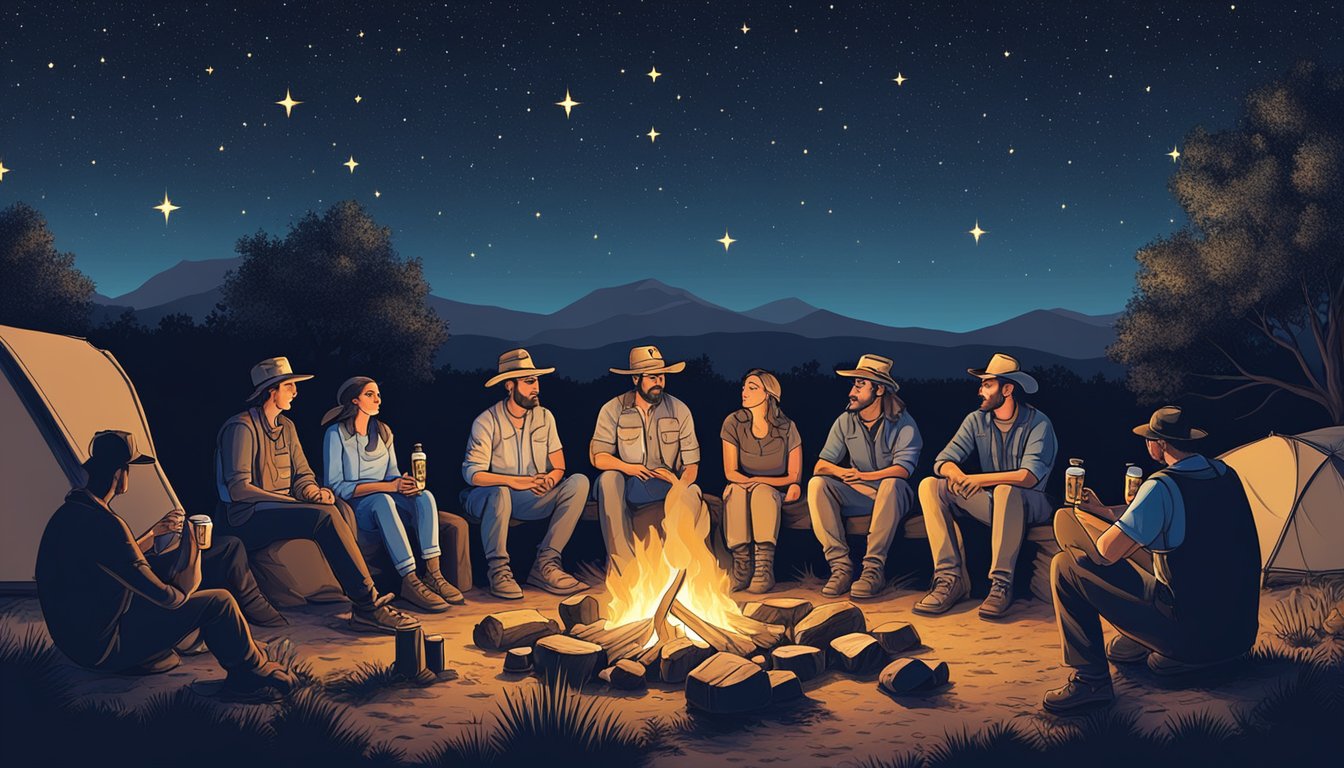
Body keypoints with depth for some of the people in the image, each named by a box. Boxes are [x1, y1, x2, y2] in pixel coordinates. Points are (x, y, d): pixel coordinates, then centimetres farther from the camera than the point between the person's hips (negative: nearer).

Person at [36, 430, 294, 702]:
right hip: (105, 648, -10)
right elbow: (163, 596, -23)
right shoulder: (103, 523, -27)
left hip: (73, 637, 10)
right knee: (219, 602, -7)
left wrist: (152, 532, 29)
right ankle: (254, 673, 12)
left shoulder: (69, 512, 5)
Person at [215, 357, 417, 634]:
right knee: (325, 516, -31)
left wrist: (315, 493, -8)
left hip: (281, 509, 8)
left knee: (339, 508, -21)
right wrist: (295, 503, -19)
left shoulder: (286, 426, 19)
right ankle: (368, 604, -30)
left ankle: (365, 608, -27)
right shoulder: (241, 428, -8)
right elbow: (239, 488, -15)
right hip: (249, 518, -7)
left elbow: (302, 475, 17)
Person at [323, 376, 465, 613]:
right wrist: (386, 486, -20)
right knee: (382, 500, -40)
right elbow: (334, 486, -12)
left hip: (384, 498, 6)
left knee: (424, 496, -26)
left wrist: (403, 483, -13)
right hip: (352, 507, -5)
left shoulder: (383, 431, 15)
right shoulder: (336, 433, -4)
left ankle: (433, 574, -35)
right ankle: (410, 583, -45)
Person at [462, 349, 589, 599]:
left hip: (533, 499, 5)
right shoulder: (487, 422, -10)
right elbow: (472, 473, -20)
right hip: (488, 499, -5)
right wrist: (514, 481, -33)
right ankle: (498, 570, -22)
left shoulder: (544, 417, 5)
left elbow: (558, 466, 4)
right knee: (500, 492, -40)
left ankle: (545, 564, -21)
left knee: (579, 482, -18)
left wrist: (550, 479, -21)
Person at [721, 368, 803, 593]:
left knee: (761, 493, -36)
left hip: (775, 493, -1)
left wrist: (755, 481, -12)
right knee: (736, 491, -34)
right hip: (741, 489, 1)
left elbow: (794, 477, -3)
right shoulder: (733, 423, -2)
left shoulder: (786, 428, -4)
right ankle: (742, 565, -34)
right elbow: (731, 473, -5)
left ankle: (765, 568, -41)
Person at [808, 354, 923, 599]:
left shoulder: (902, 423, -8)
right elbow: (820, 466, -1)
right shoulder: (845, 422, 4)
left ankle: (874, 567, -34)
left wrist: (864, 475, -36)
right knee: (817, 484, -22)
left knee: (891, 484, -38)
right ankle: (840, 565, -28)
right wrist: (842, 472, -24)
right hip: (857, 496, 4)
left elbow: (903, 469, -22)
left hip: (893, 497, -4)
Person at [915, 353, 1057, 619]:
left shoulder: (1037, 423, -10)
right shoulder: (976, 420, 4)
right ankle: (951, 577, -24)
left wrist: (979, 479, -29)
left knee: (1006, 490, -40)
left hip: (1029, 504, -5)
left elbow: (1030, 476, -25)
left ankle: (1002, 584, -31)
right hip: (988, 504, 5)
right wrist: (958, 476, -29)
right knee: (930, 486, -16)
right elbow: (943, 462, -5)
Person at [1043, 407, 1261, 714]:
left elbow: (1106, 552, -17)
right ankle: (1139, 640, 26)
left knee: (1065, 567, -4)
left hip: (1190, 636, -8)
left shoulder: (1162, 487, -20)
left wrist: (1113, 524, 6)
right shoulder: (1227, 475, 6)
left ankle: (1091, 680, -2)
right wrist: (1104, 511, 25)